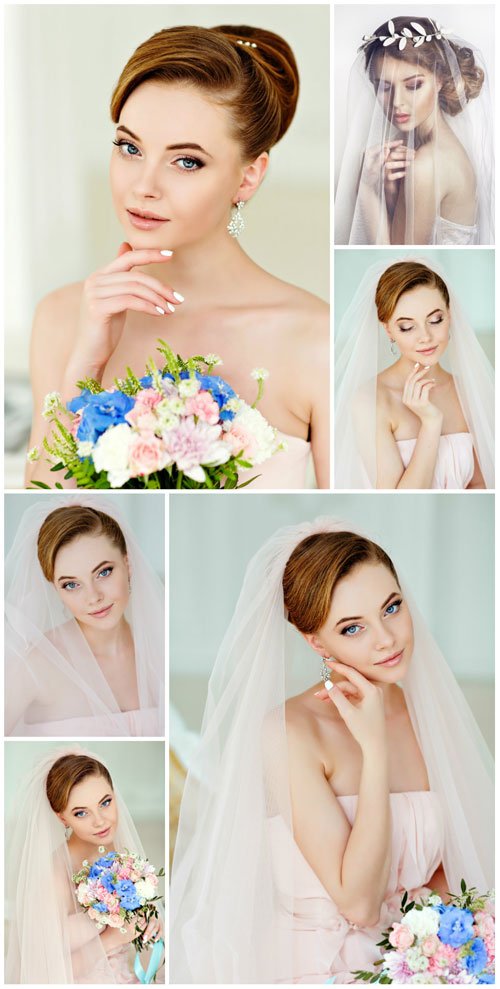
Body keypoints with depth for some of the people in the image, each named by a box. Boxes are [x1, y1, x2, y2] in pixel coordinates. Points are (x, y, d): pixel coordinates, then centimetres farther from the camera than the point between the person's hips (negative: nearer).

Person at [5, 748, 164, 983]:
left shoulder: (120, 850, -4)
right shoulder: (56, 874, -20)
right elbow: (50, 970, -17)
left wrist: (150, 922, -7)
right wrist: (112, 938, -22)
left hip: (128, 979, 5)